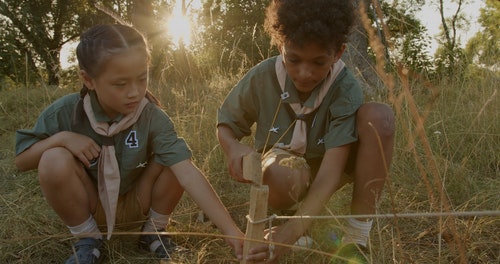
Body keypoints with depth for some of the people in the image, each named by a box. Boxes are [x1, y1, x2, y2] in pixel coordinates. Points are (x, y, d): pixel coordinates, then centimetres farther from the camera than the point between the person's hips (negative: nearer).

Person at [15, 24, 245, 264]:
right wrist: (60, 138, -28)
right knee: (54, 160, -29)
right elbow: (22, 160, -8)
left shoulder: (153, 118, -23)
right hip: (87, 207, 0)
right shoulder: (65, 112, -19)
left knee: (174, 159, -26)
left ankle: (153, 232, 2)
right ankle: (88, 239, -3)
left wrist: (229, 228, -43)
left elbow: (187, 173, -34)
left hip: (135, 205, 0)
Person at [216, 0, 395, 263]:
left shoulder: (346, 88, -24)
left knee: (379, 115, -29)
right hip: (283, 170, -1)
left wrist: (295, 228, -44)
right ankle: (290, 208, 1)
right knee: (280, 176, -42)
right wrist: (233, 148, -30)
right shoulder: (262, 78, -18)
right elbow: (225, 123, -3)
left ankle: (355, 240, -21)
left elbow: (333, 163, -32)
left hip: (323, 168, 1)